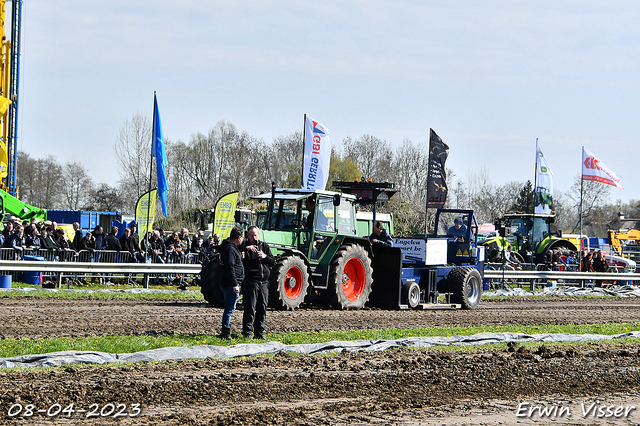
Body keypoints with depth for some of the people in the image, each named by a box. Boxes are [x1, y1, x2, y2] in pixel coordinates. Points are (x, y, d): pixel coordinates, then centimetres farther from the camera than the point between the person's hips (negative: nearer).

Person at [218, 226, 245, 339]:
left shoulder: (231, 246, 16)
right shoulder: (230, 249, -17)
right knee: (230, 309, -8)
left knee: (229, 309, 16)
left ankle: (226, 333, 21)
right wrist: (235, 284, -23)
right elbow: (230, 268, -22)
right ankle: (225, 333, -6)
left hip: (226, 283, 11)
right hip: (230, 283, -11)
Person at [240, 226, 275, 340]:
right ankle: (247, 332, -3)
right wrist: (245, 249, -22)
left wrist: (264, 257, -6)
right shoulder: (245, 246, 3)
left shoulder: (264, 246, 15)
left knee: (262, 308, 7)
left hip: (264, 282, 5)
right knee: (250, 308, -8)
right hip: (250, 282, -4)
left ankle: (259, 332, 15)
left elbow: (273, 262, 12)